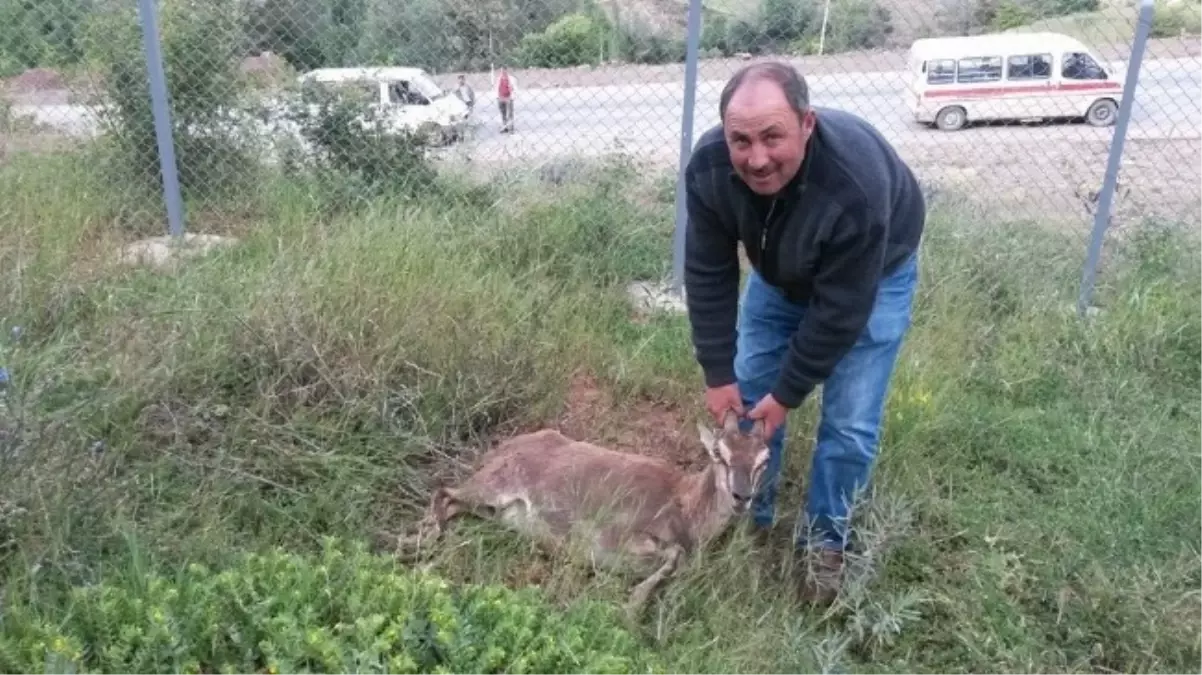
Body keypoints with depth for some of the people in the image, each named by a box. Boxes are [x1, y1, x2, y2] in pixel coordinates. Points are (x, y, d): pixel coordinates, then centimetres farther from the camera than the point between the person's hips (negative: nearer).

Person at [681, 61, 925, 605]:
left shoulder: (856, 186, -43)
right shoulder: (708, 166, -31)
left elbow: (840, 309, -32)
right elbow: (707, 274, -20)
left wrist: (788, 393, -23)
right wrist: (718, 374, -18)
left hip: (873, 273, -4)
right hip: (780, 269, 4)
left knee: (849, 421, -6)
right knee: (747, 391, 6)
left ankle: (825, 538, 18)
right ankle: (748, 518, 27)